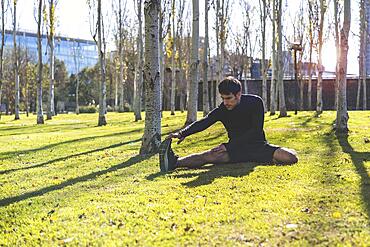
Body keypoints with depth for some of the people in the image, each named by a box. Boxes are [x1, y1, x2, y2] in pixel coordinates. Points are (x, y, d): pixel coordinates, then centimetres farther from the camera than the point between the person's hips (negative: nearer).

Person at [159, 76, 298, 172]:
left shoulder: (255, 102, -12)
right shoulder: (222, 110, -4)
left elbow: (256, 131, -16)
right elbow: (203, 123, -16)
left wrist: (228, 146, -21)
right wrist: (182, 133, -36)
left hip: (258, 146, -1)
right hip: (236, 150, 1)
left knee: (291, 157, -25)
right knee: (210, 156, -29)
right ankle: (174, 162, -44)